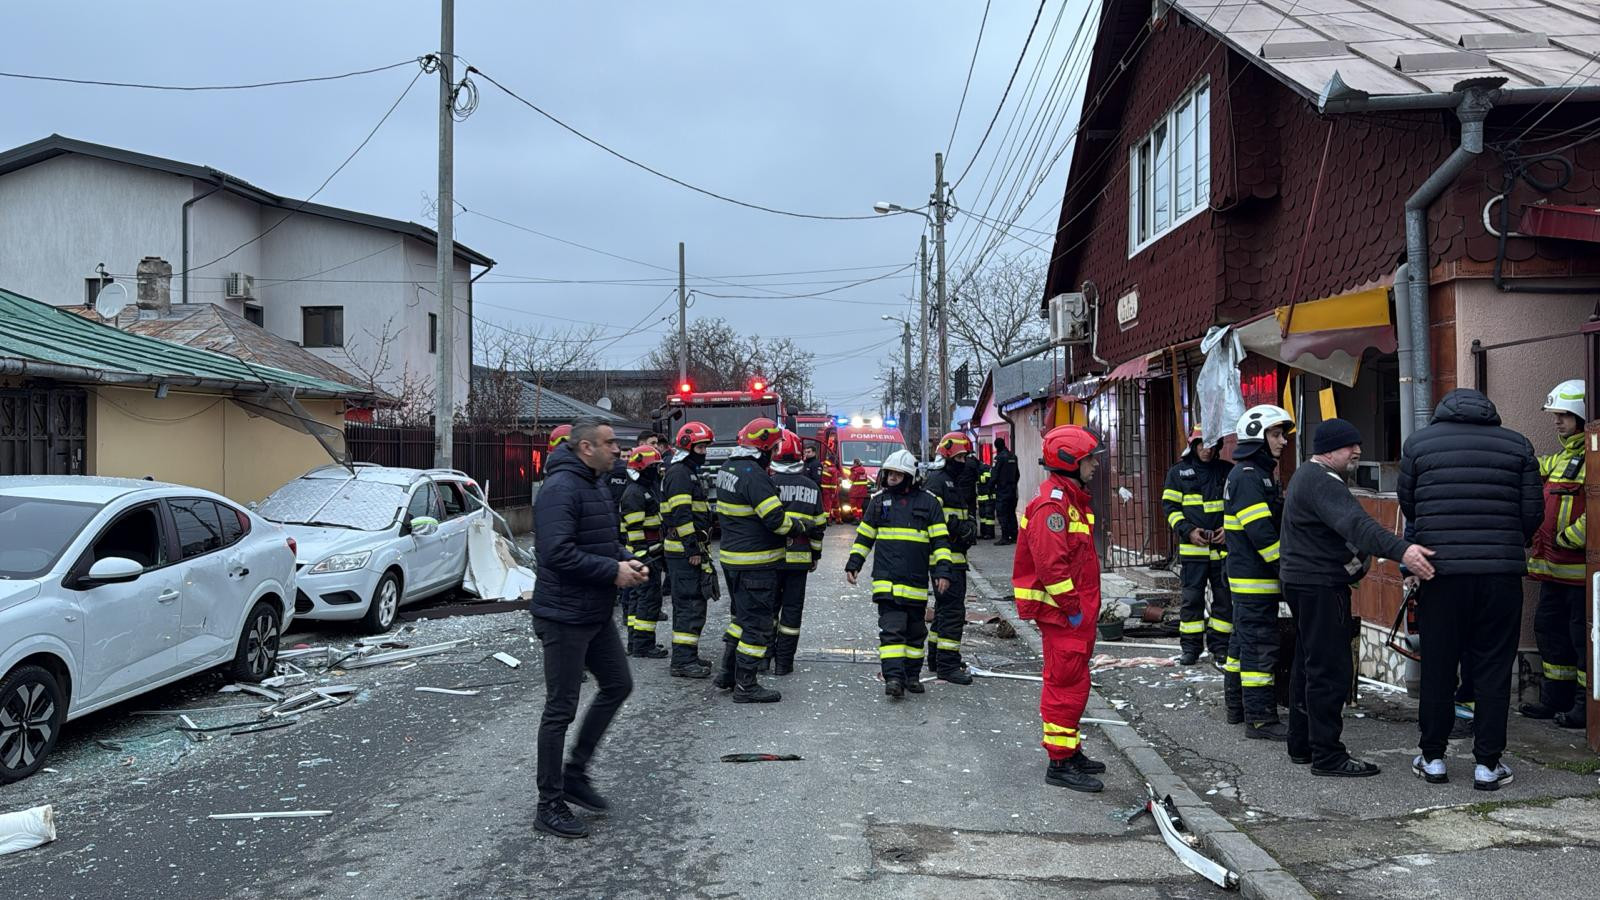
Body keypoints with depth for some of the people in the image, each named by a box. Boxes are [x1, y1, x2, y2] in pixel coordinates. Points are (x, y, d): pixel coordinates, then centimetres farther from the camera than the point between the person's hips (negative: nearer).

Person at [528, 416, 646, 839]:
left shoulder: (596, 487, 13)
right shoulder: (561, 488, -19)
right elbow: (558, 553, -29)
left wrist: (628, 561, 3)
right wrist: (613, 571, -22)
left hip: (596, 614, 10)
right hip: (565, 617, -10)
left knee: (618, 685, 17)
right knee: (561, 709, -1)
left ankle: (575, 772, 28)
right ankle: (549, 806, 11)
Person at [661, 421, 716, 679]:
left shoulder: (689, 472, 21)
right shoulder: (679, 473, -13)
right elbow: (681, 514, -21)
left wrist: (699, 547, 25)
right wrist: (693, 548, -21)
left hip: (689, 551, 11)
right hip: (684, 551, -11)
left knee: (690, 603, 15)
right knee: (690, 604, -10)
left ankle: (687, 656, 23)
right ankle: (682, 661, -8)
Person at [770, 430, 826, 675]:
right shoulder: (811, 487, 2)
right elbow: (818, 526, 6)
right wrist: (815, 556, 16)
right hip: (799, 559, 2)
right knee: (792, 608, 7)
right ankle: (783, 662, 9)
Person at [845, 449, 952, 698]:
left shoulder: (928, 502, 3)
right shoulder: (879, 501, 8)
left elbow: (940, 540, 1)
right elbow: (864, 536, 16)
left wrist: (942, 571, -7)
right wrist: (853, 564, 11)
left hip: (917, 582, 1)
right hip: (887, 580, -1)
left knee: (916, 631, 11)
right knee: (891, 628, -11)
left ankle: (912, 675, 24)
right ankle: (894, 677, -14)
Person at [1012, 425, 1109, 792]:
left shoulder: (1072, 499, 16)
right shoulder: (1051, 505, -19)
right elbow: (1051, 563, -26)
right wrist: (1072, 608, -21)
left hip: (1076, 611, 11)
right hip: (1061, 611, -11)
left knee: (1071, 680, 18)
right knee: (1067, 683, -6)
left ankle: (1070, 750, 30)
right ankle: (1060, 763, 1)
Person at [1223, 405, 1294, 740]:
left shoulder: (1259, 475, 19)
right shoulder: (1248, 477, -16)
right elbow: (1261, 532, -23)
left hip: (1248, 577, 11)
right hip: (1255, 578, -11)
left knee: (1243, 642, 16)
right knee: (1260, 645, -8)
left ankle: (1236, 707, 26)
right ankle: (1260, 718, -5)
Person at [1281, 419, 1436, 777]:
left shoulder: (1308, 476, 17)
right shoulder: (1322, 482, -19)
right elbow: (1355, 524, -35)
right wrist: (1402, 550, -46)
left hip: (1303, 582, 12)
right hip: (1321, 586, -12)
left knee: (1308, 665, 17)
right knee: (1330, 670, -8)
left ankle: (1302, 744, 26)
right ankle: (1327, 755, -5)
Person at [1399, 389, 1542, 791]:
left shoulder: (1418, 443, 4)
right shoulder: (1517, 445, 6)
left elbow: (1407, 504, 9)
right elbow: (1534, 512, 4)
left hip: (1440, 569, 0)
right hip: (1502, 574, 0)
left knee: (1438, 667, 8)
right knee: (1494, 667, 7)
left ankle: (1432, 758, 16)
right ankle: (1487, 764, 11)